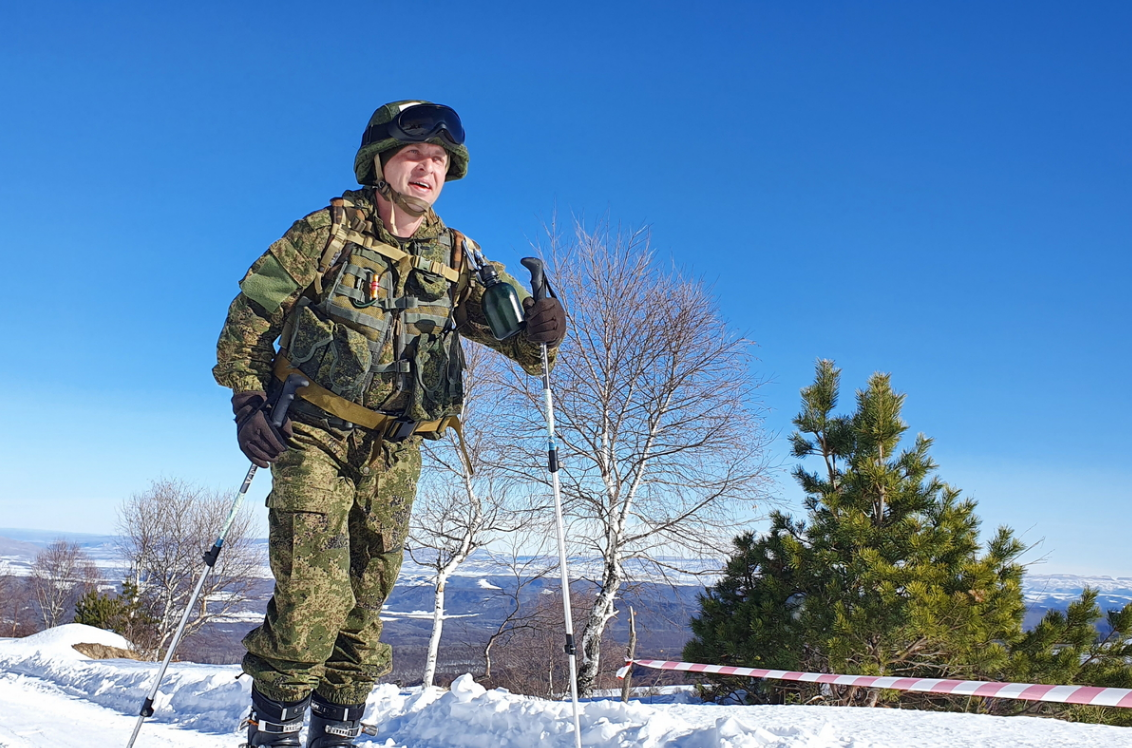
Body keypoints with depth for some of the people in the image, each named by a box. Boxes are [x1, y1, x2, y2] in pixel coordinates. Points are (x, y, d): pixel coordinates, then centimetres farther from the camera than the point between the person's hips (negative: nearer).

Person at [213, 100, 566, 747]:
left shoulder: (456, 257, 7)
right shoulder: (329, 230, -1)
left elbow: (507, 319, 2)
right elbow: (252, 314, 1)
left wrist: (538, 330, -22)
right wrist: (248, 402, -8)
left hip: (394, 450, 4)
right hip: (315, 432, -3)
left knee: (367, 596, 8)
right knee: (313, 594, -12)